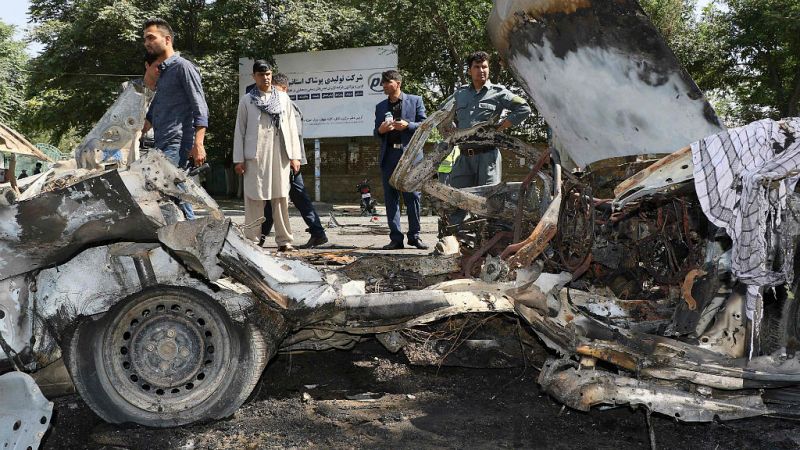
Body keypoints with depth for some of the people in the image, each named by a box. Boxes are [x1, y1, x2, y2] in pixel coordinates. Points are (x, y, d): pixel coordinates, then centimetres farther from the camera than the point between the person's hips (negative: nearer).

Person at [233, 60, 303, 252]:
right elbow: (239, 130, 6)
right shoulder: (246, 100, 8)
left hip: (280, 155, 2)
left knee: (281, 198, 2)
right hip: (255, 156, -1)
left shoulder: (283, 98, 13)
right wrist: (239, 159, 0)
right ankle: (252, 240, 4)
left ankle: (284, 240, 6)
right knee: (254, 199, -1)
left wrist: (295, 156, 4)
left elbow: (292, 128, 10)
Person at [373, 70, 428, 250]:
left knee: (413, 197, -3)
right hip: (389, 156, 3)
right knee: (391, 199, 2)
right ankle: (396, 238, 7)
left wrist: (408, 125, -13)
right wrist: (380, 130, -3)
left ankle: (414, 236, 8)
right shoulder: (380, 107, 19)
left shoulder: (415, 100, 8)